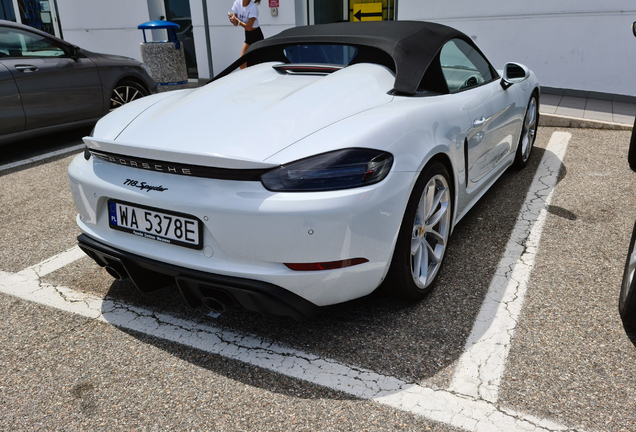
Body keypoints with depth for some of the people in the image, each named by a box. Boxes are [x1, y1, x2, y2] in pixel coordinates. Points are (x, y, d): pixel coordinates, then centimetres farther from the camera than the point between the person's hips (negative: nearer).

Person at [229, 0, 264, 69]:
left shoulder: (253, 8, -23)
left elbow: (249, 27, -25)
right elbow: (236, 24, -4)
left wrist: (237, 20, -19)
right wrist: (233, 19, -25)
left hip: (257, 36, -7)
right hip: (248, 35, 7)